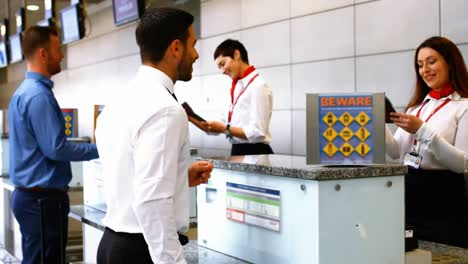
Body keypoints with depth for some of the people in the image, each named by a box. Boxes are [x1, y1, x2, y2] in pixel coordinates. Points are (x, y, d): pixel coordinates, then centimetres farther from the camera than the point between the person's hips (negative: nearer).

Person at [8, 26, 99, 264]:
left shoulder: (23, 91, 14)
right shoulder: (39, 95, -18)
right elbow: (55, 148, -21)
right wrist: (99, 149, -11)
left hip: (28, 193, 10)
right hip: (43, 198, -10)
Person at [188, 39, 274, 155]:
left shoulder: (258, 86, -14)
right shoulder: (238, 87, 12)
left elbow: (257, 133, -19)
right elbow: (218, 129, 11)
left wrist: (225, 129, -15)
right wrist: (191, 118, 2)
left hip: (254, 153, -8)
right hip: (238, 152, 8)